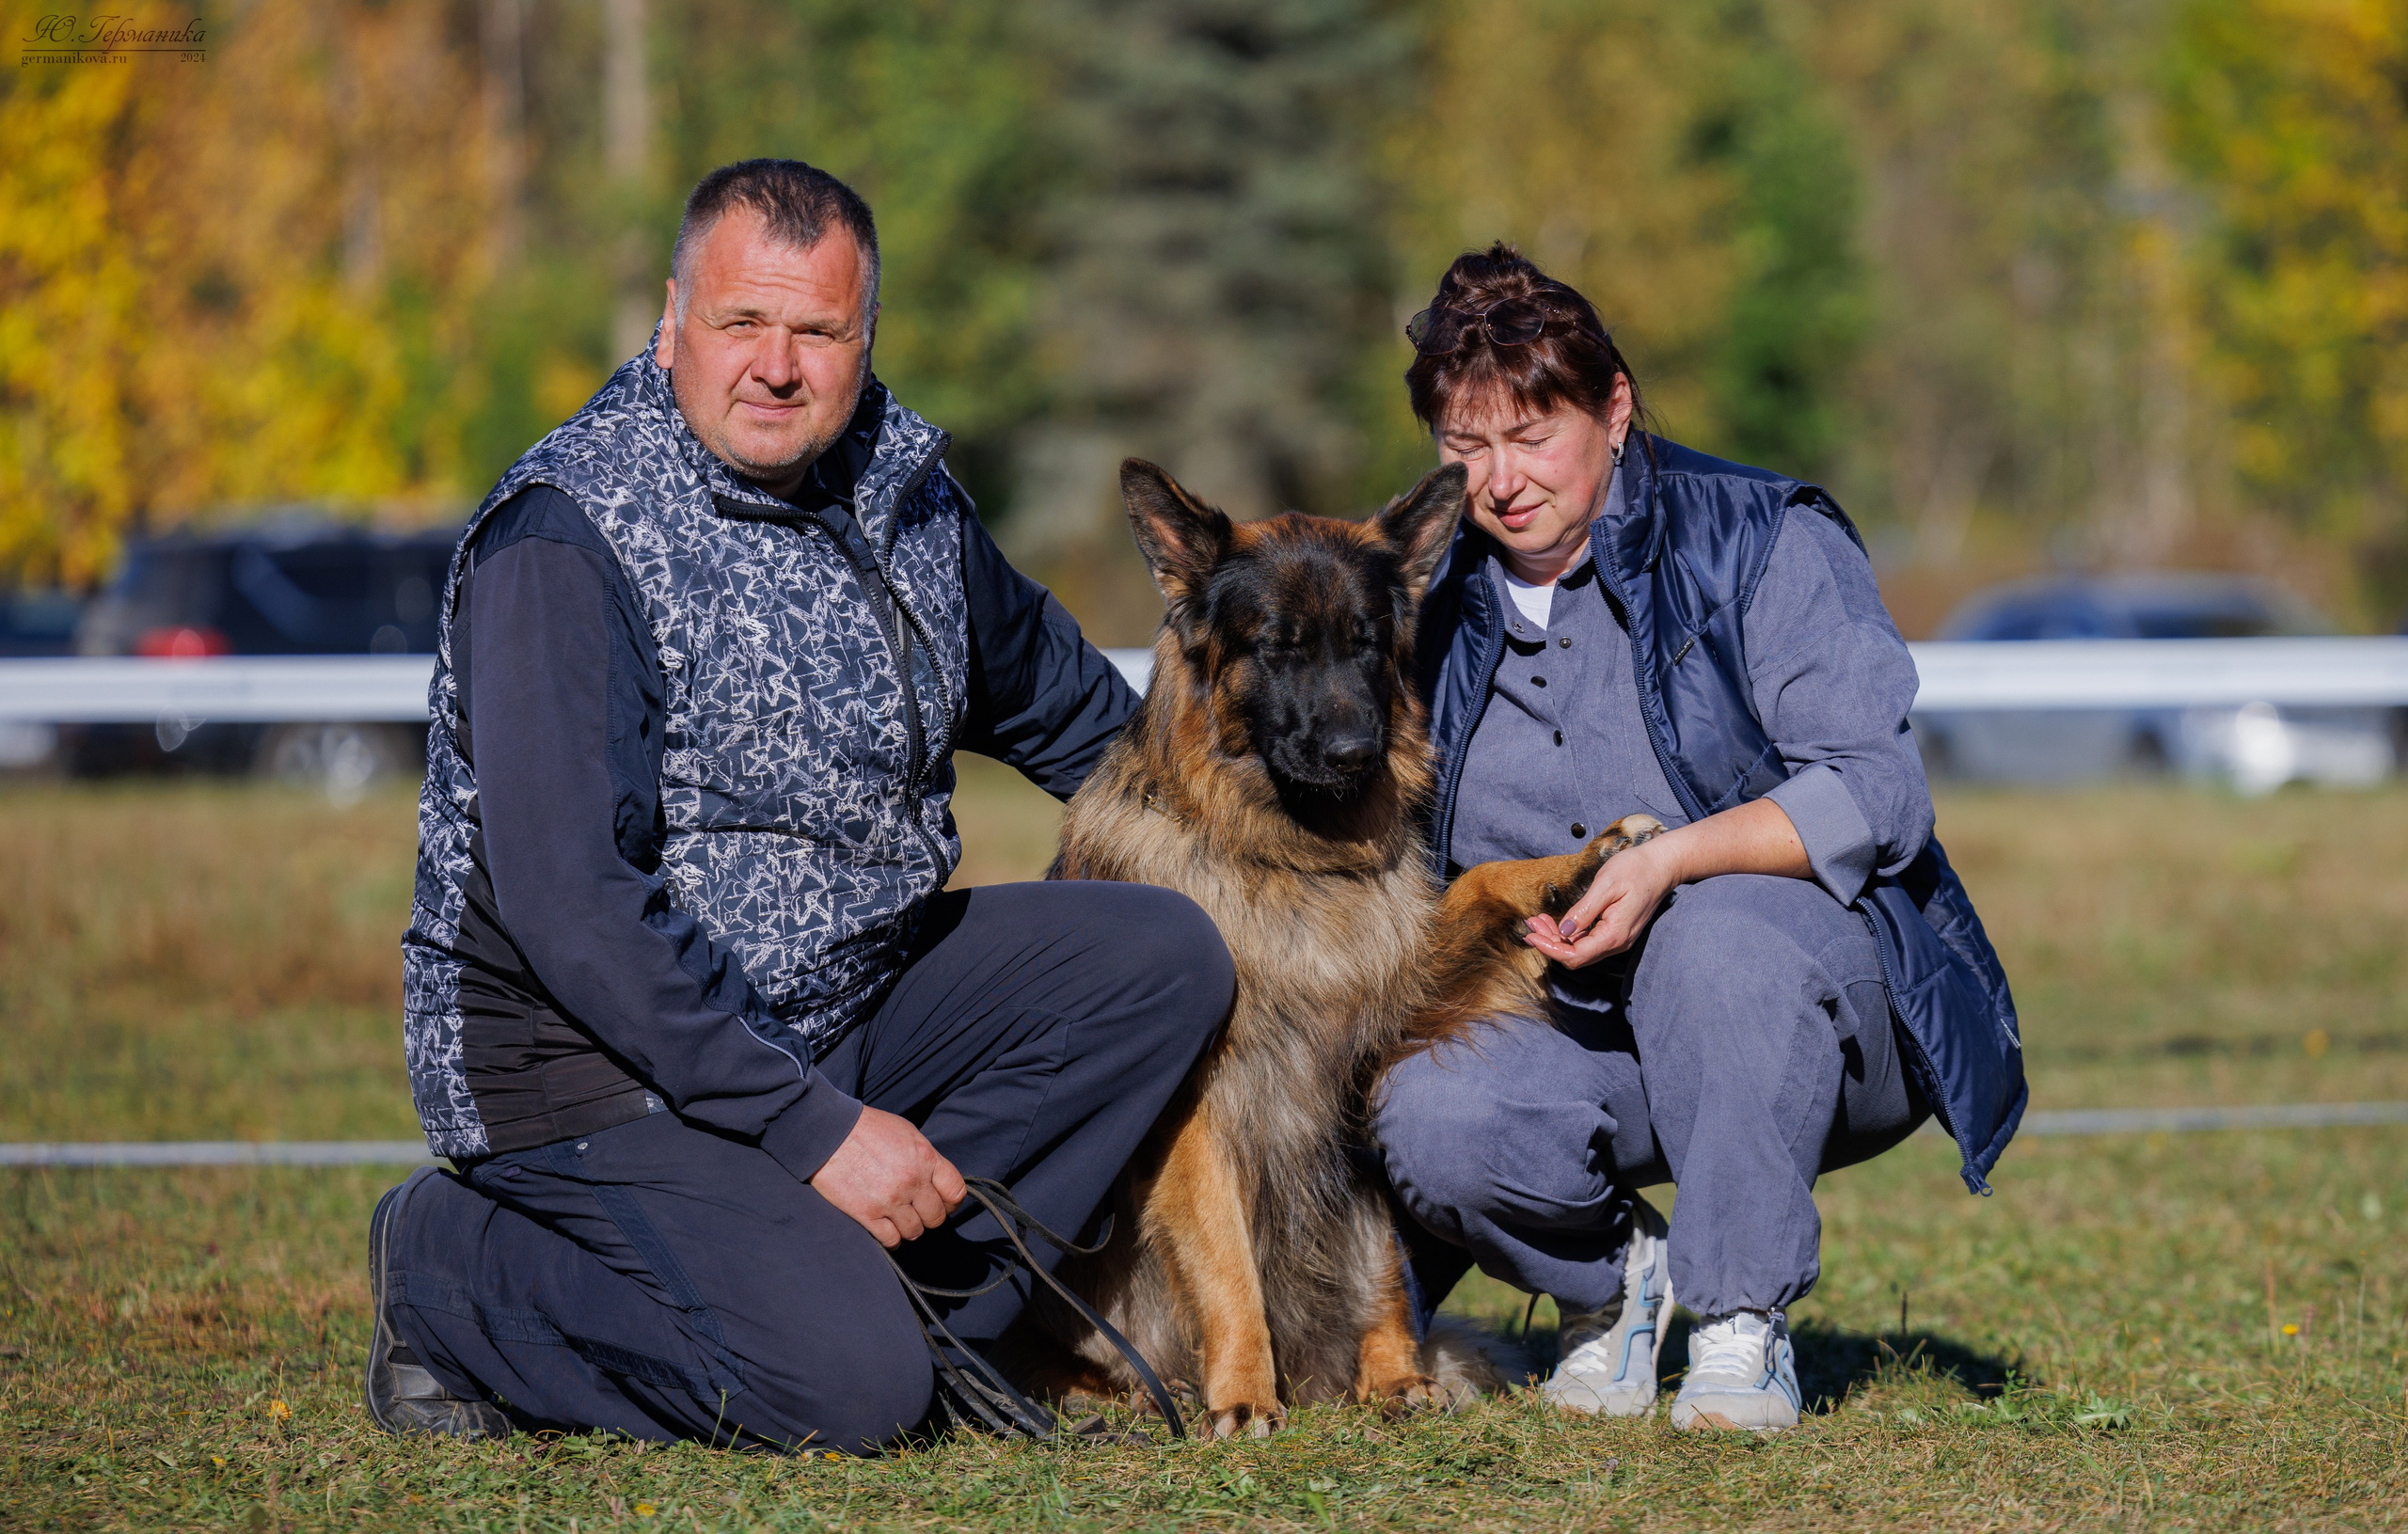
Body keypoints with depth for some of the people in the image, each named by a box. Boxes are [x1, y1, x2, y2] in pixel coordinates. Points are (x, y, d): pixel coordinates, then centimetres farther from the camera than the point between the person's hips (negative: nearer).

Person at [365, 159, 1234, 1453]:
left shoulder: (901, 487, 3)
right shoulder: (566, 538, -21)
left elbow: (1040, 684, 25)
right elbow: (571, 905, -26)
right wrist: (813, 1125, -26)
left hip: (844, 1002, 8)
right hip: (599, 1060, -8)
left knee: (1166, 957, -1)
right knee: (851, 1392, -24)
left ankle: (890, 1291, -3)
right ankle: (459, 1276, -2)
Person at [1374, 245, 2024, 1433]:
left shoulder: (1760, 543, -7)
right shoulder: (1438, 600, 9)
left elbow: (1875, 795, -16)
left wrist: (1669, 861, -30)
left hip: (1825, 1014, -3)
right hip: (1570, 1029, 3)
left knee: (1712, 932, -38)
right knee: (1429, 1120, -29)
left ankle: (1741, 1321, -20)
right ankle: (1611, 1278, 5)